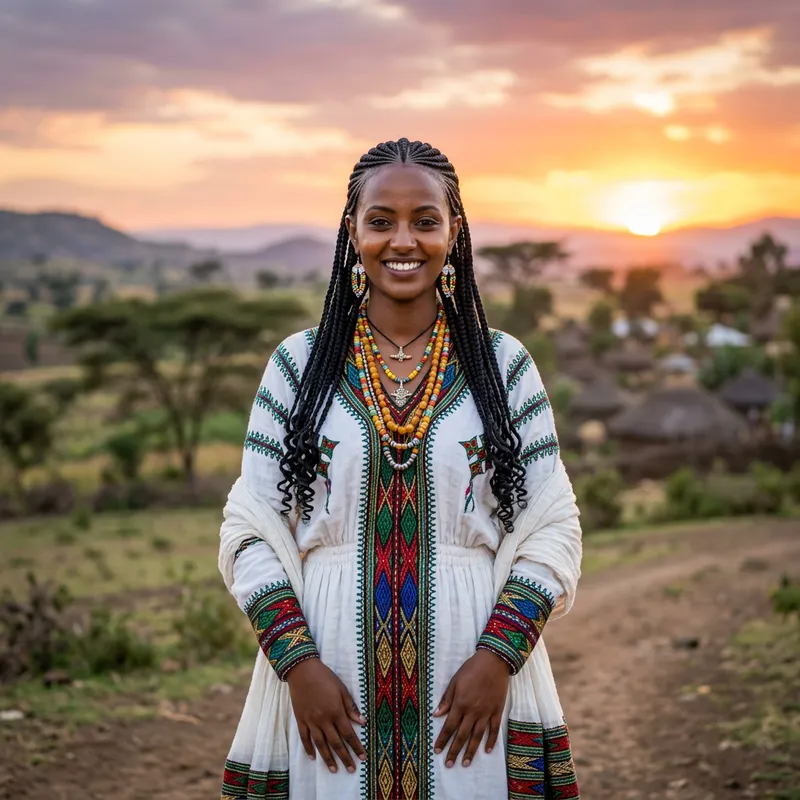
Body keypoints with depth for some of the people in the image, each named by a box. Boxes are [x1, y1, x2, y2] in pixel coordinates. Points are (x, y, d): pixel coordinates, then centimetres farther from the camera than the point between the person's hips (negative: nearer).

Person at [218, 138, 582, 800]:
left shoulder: (504, 365, 2)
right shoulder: (298, 364, 2)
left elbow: (553, 530, 0)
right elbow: (251, 529, 1)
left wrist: (497, 657, -11)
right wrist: (299, 663, -10)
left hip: (473, 688, 0)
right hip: (329, 680, 0)